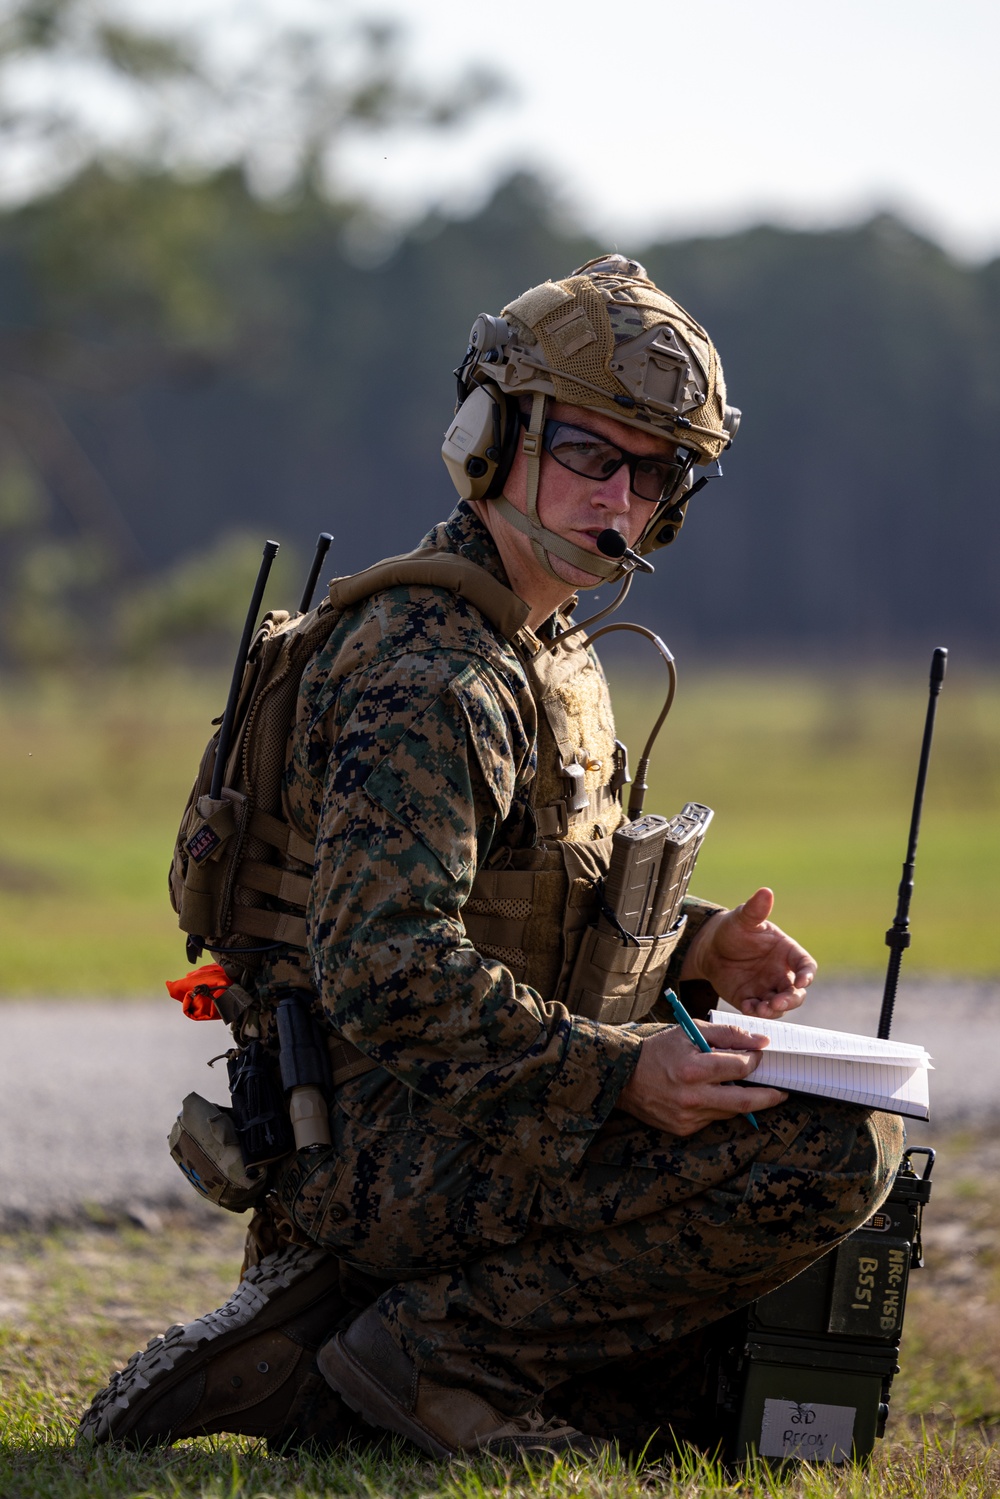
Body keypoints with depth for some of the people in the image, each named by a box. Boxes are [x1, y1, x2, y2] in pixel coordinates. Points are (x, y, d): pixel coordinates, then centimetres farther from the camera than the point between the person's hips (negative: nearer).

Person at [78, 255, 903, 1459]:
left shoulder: (551, 656, 16)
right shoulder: (427, 678, -17)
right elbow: (387, 975, -27)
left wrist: (692, 947, 9)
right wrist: (622, 1072, -33)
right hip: (391, 1153, -10)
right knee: (835, 1144, -22)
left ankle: (311, 1359, 8)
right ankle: (431, 1350, -15)